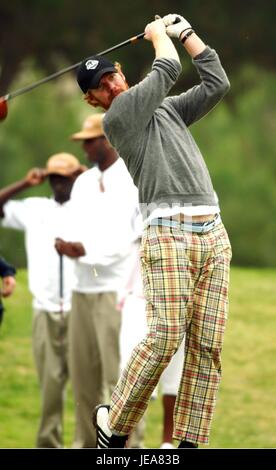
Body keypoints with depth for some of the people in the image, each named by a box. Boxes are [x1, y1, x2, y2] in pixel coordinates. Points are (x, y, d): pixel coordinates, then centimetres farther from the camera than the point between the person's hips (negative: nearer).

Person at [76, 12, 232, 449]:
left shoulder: (168, 110, 25)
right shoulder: (117, 118, 3)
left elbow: (216, 83, 18)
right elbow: (167, 72, 0)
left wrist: (186, 32, 19)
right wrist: (158, 33, 19)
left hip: (214, 233, 6)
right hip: (168, 232, -6)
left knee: (207, 345, -3)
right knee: (165, 337, -17)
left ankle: (190, 442, -4)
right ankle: (115, 423, -1)